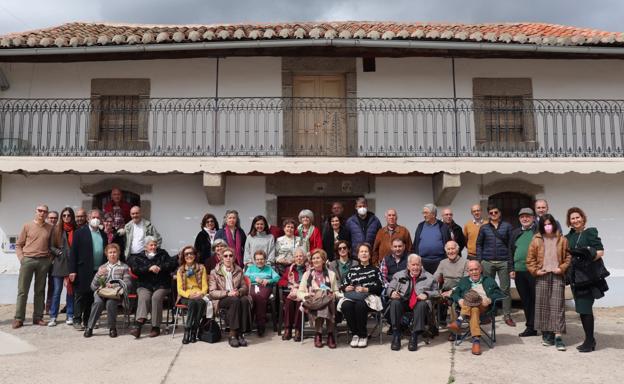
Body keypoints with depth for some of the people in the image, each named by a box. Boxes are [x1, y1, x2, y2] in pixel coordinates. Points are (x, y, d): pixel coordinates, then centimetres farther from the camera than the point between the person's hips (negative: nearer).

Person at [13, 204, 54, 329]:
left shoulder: (50, 228, 6)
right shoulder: (27, 226, 4)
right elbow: (18, 245, 6)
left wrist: (50, 258, -2)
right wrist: (21, 258, -5)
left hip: (43, 261, 1)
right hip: (28, 260, -1)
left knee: (40, 291, 7)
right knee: (22, 290, 0)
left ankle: (38, 317, 13)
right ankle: (18, 318, 6)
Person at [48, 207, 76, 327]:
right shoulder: (56, 229, 6)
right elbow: (51, 246, 6)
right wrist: (58, 252, -11)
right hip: (59, 263, 0)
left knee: (71, 290, 4)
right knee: (57, 291, 1)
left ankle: (70, 316, 13)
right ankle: (53, 317, 10)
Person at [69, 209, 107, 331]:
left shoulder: (103, 234, 13)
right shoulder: (80, 232, -1)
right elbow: (73, 252, -5)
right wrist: (72, 270, -11)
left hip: (99, 271, 4)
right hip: (83, 271, -4)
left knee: (92, 297, 8)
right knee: (80, 296, 2)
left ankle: (88, 320, 18)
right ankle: (77, 320, 11)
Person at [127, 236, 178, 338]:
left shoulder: (163, 254, 16)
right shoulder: (138, 257, 15)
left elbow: (174, 263, 3)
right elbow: (135, 269, -3)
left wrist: (160, 268, -9)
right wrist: (149, 268, -16)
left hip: (161, 285, -1)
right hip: (145, 285, 1)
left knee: (156, 297, -30)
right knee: (143, 297, -31)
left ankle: (156, 327, -27)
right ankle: (139, 323, -45)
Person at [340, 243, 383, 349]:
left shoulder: (375, 270, 18)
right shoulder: (352, 270, 25)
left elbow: (379, 287, 3)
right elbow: (343, 286, 19)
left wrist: (365, 289, -11)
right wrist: (346, 288, -5)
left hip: (369, 296, -2)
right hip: (352, 296, 3)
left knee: (360, 305, -37)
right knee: (345, 306, -33)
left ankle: (363, 335, -17)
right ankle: (355, 334, -15)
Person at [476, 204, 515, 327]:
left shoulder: (507, 226, 4)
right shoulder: (484, 228, 7)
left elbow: (511, 244, 0)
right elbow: (479, 244, 10)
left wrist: (510, 261, -6)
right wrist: (480, 260, 1)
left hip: (503, 262, -1)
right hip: (488, 262, 1)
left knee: (505, 289, 1)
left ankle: (507, 315, 10)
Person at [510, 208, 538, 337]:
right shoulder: (515, 233, 15)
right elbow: (511, 251, 17)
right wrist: (512, 268, 10)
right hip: (519, 271, 5)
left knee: (536, 299, 0)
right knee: (525, 300, 10)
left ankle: (533, 326, 9)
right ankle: (531, 327, 20)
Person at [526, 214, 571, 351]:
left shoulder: (562, 239, 4)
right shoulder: (536, 240, 3)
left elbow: (568, 257, 6)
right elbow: (530, 259, 4)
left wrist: (562, 268, -7)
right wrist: (535, 271, -6)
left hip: (557, 276, -1)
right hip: (542, 276, 1)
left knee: (557, 305, -5)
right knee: (543, 305, 4)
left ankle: (558, 336, -5)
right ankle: (546, 333, 16)